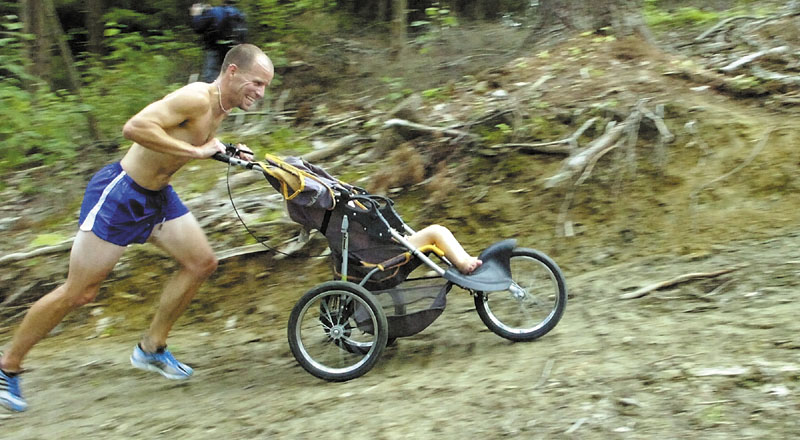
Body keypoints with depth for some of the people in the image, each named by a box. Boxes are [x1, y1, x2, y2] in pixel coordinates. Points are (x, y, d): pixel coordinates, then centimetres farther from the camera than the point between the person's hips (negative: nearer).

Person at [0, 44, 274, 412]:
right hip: (120, 193, -9)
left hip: (158, 196, 9)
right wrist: (196, 151, -29)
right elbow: (136, 127, -34)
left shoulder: (220, 108, 6)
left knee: (202, 263, 7)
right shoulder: (196, 98, -24)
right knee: (79, 293, -3)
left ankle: (151, 348, 20)